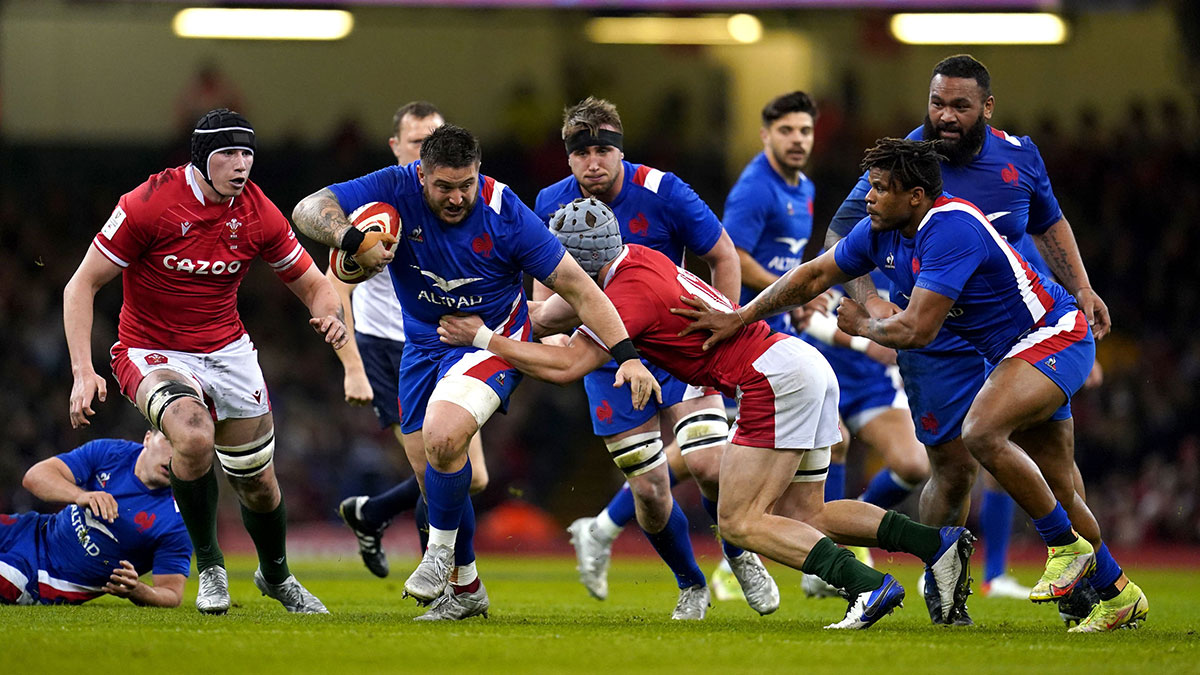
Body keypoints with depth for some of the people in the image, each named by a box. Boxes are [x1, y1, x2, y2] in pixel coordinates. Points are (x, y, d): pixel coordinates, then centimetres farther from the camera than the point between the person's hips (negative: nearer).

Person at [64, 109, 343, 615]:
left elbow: (311, 284, 6)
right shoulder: (148, 205, -20)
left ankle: (276, 577, 40)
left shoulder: (258, 213, -8)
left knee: (258, 484, 9)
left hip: (227, 350, 4)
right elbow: (82, 286, -15)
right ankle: (209, 565, -13)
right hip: (152, 354, -4)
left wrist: (330, 317, -19)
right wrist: (83, 372, -25)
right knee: (194, 437, -34)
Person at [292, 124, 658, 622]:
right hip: (424, 345, 4)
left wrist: (626, 354, -25)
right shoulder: (396, 189, -16)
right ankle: (465, 589, 27)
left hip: (492, 338, -4)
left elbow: (577, 287, -17)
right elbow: (308, 210, -21)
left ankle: (442, 551, -4)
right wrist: (351, 238, -42)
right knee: (431, 474, 7)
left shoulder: (503, 213, -22)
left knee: (442, 436, -28)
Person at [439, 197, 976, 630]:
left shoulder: (631, 293, -15)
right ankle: (938, 543, 4)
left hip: (775, 376, -10)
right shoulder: (635, 258, 13)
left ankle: (866, 585, -21)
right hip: (802, 362, 10)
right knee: (804, 515, 14)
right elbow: (558, 309, 28)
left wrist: (483, 337, -12)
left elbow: (566, 366, -19)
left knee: (739, 522, -8)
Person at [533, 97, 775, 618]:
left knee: (707, 463, -19)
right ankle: (690, 584, 22)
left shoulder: (661, 192, -16)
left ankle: (739, 555, 11)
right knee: (649, 492, -4)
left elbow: (723, 256, -4)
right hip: (608, 357, 2)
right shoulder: (553, 204, -6)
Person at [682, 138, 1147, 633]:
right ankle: (1119, 595, 23)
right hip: (1014, 351, 9)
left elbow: (916, 331, -31)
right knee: (1053, 489, 10)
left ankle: (1068, 545, -15)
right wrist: (739, 318, 6)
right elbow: (814, 277, 9)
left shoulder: (950, 230, -29)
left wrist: (862, 325, -12)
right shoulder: (881, 230, -2)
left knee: (981, 433, -29)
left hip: (1055, 338, -9)